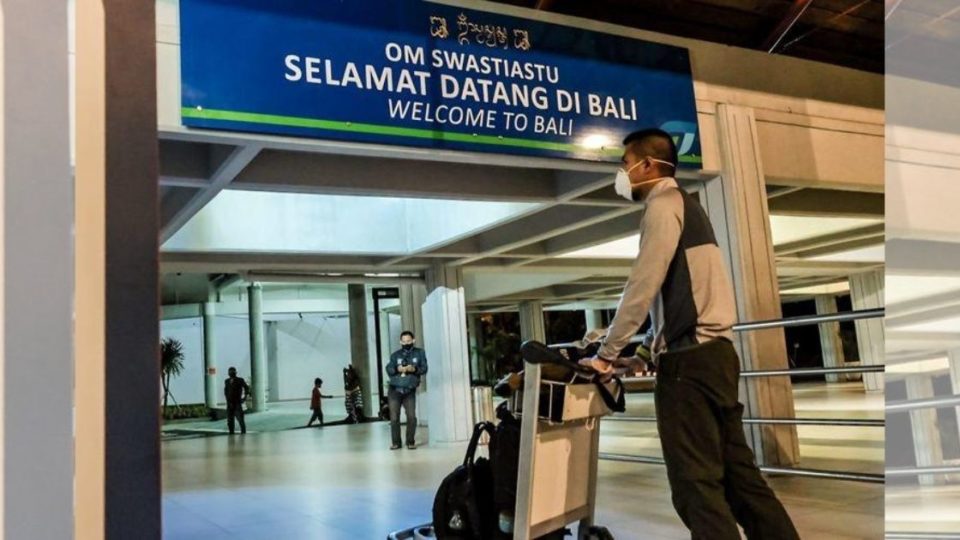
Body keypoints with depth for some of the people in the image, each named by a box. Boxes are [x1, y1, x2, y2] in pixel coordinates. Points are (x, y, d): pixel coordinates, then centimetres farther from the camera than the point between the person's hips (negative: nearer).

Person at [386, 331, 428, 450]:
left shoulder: (420, 353, 6)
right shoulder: (395, 355, 7)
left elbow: (424, 368, -3)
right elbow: (389, 369, -4)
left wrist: (414, 369, -22)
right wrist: (397, 369, -25)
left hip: (410, 391, -1)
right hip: (394, 390, 1)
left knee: (412, 417, -10)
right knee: (394, 418, -1)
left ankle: (411, 441, 5)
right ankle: (396, 442, 10)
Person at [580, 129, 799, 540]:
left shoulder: (663, 205, -6)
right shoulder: (684, 205, 22)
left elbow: (642, 287, -13)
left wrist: (606, 355, -8)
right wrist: (655, 347, 23)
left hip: (690, 358, -10)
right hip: (713, 351, 10)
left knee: (695, 482, -7)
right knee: (737, 472, 11)